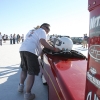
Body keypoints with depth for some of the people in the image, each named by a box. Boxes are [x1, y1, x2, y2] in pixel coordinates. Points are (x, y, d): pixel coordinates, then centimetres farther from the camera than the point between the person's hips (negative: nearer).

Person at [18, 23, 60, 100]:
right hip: (31, 51, -8)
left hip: (22, 49, 8)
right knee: (31, 72, -3)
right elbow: (43, 42, -11)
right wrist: (54, 49, -10)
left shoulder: (32, 31, 32)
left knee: (24, 69, 26)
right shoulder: (42, 31, 6)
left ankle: (21, 85, 36)